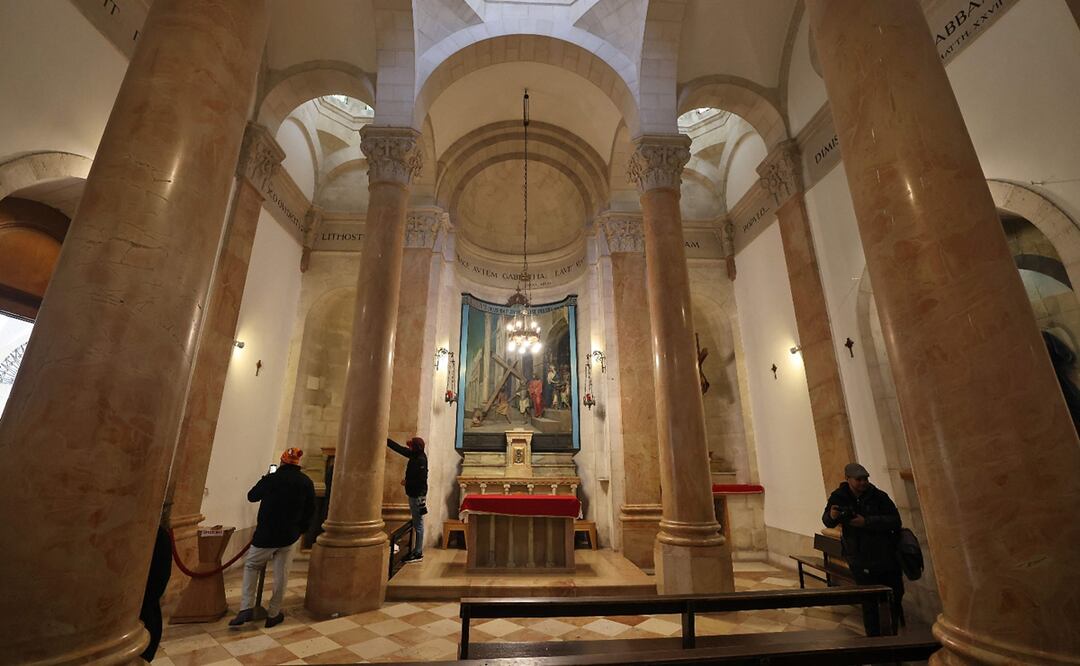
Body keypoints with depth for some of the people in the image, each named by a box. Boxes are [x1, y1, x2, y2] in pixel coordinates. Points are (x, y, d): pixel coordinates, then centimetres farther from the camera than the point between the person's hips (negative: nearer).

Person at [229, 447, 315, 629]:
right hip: (289, 536, 2)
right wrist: (301, 529, 15)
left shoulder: (271, 479, -13)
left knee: (251, 566, 20)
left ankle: (247, 608, 10)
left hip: (266, 534, -2)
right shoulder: (306, 482, -5)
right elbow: (310, 510, 1)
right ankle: (273, 615, 20)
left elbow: (251, 496, 6)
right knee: (281, 574, 12)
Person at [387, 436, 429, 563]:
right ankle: (416, 551, 23)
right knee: (416, 524, 14)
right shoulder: (415, 455, 6)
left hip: (418, 495, -9)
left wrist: (407, 482, -9)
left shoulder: (421, 460, -20)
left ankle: (418, 554, 8)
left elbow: (421, 479, -22)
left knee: (418, 525, 0)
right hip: (413, 494, 9)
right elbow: (399, 448, 14)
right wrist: (385, 440, 14)